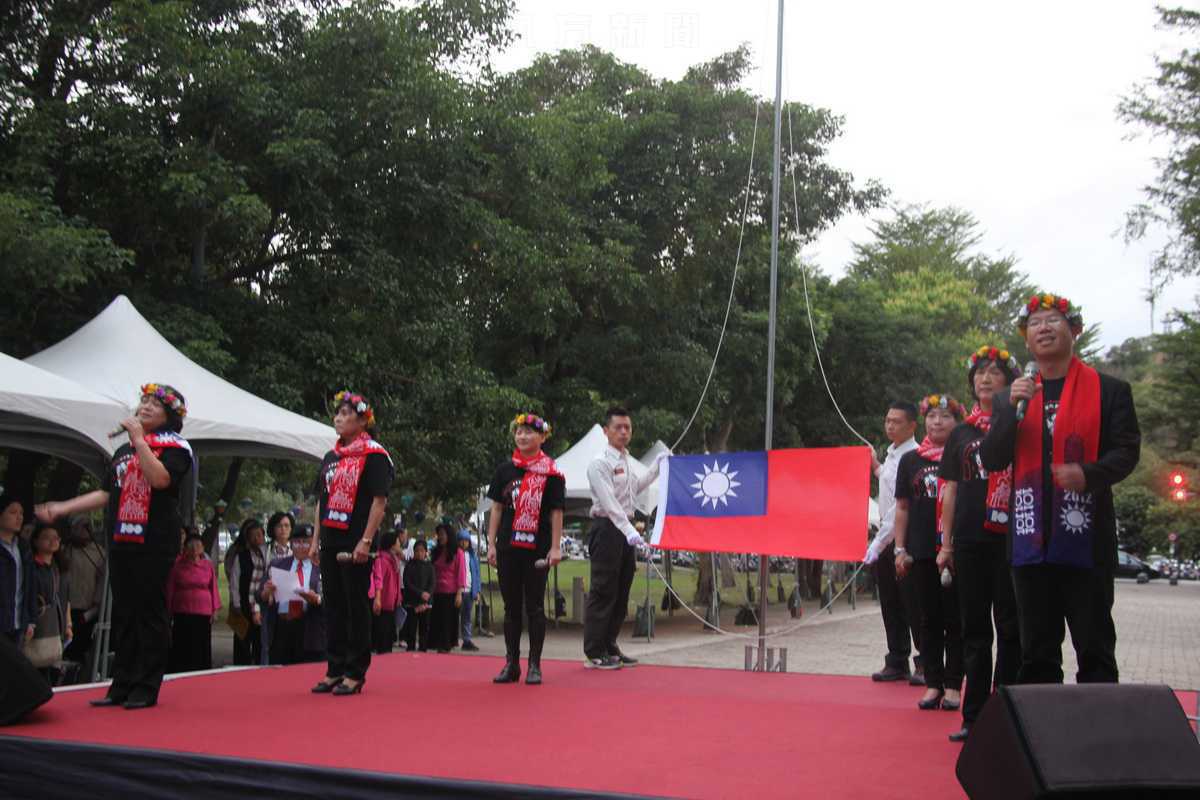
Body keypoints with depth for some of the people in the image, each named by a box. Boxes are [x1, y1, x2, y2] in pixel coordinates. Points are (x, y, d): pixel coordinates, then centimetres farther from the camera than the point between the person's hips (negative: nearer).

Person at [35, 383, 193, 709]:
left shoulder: (175, 447, -2)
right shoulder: (123, 450, 20)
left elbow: (160, 479, -21)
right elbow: (106, 494, 22)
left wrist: (139, 438, -17)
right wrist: (62, 508, 16)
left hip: (155, 544, -7)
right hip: (121, 541, 7)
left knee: (150, 612, -4)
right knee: (124, 613, 9)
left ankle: (146, 689, 2)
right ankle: (122, 685, 15)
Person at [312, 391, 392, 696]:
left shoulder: (373, 455, -6)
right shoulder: (330, 457, 16)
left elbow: (379, 500, -12)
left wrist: (366, 541, -17)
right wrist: (316, 540, 14)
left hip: (355, 544, -7)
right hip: (330, 542, 8)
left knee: (356, 606, -2)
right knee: (333, 605, 11)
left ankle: (355, 673, 5)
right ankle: (335, 669, 19)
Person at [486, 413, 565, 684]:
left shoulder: (551, 473, -2)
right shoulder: (505, 470, 7)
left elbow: (556, 512, -2)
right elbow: (497, 509, 9)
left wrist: (555, 547, -6)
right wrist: (491, 544, 5)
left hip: (537, 549, -3)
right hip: (508, 548, 3)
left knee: (534, 607, 2)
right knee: (511, 607, 9)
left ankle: (535, 666, 9)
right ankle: (511, 664, 16)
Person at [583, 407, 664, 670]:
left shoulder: (626, 460, 16)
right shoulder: (600, 463, -12)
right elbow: (609, 502, -21)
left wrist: (657, 467, 32)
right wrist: (629, 531, -30)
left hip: (626, 530, 9)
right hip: (607, 528, -9)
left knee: (621, 591, 12)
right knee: (603, 592, -6)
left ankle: (610, 647, 21)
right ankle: (594, 653, -1)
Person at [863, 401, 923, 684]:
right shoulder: (891, 454, 13)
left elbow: (902, 505, -21)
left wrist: (879, 543, -22)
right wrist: (876, 468, 19)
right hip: (885, 541, 9)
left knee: (913, 606, -4)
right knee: (890, 605, 12)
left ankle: (924, 664, 4)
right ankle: (897, 662, 20)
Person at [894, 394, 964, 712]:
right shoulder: (910, 460, 9)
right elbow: (902, 508, 11)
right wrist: (900, 549, 5)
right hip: (922, 552, 2)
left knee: (955, 619, 2)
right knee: (930, 618, 7)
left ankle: (953, 685, 9)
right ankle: (933, 684, 14)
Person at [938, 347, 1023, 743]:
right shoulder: (961, 433, 14)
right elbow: (950, 489, 14)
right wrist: (946, 543, 10)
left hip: (1010, 539, -3)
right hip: (969, 542, 3)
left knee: (1009, 626, 0)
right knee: (974, 629, 7)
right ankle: (975, 716, 12)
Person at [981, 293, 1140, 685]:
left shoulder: (1109, 390, 5)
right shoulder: (1010, 398, 14)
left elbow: (1127, 451, 0)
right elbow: (992, 460, 6)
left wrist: (1089, 474, -21)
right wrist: (1014, 408, -8)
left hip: (1086, 539, -3)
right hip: (1031, 538, 3)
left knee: (1095, 648, 2)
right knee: (1037, 652, 9)